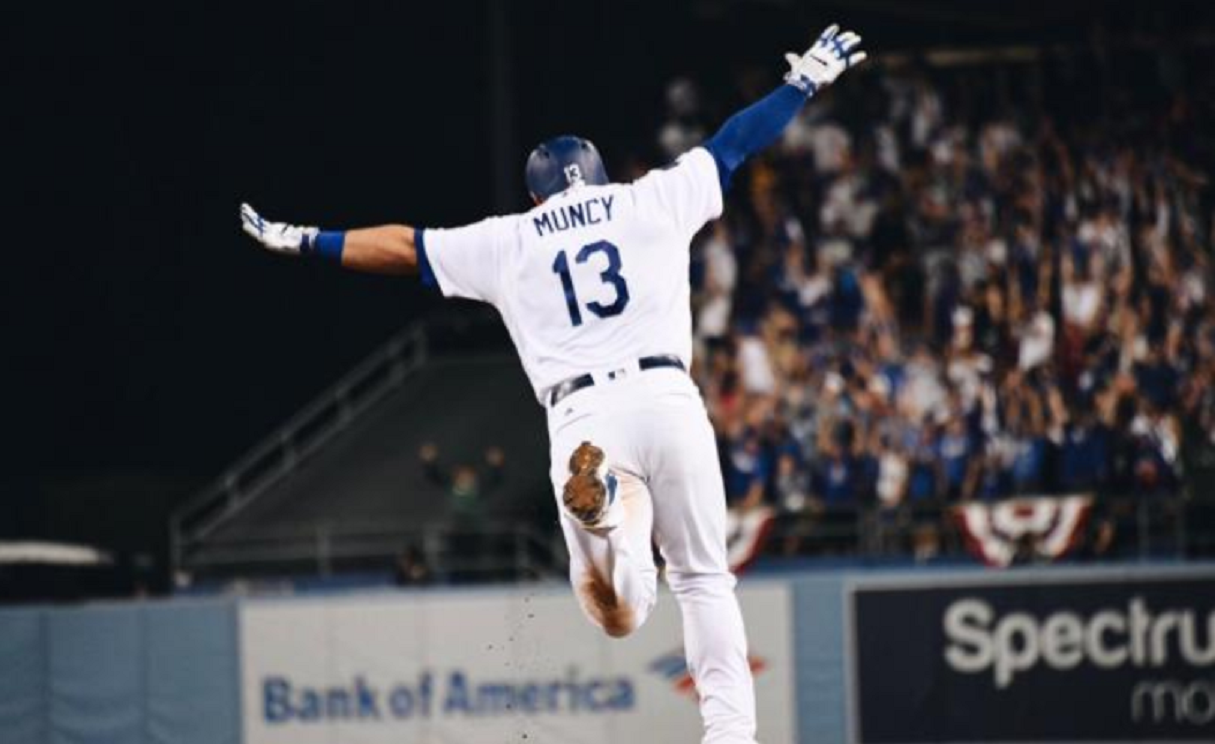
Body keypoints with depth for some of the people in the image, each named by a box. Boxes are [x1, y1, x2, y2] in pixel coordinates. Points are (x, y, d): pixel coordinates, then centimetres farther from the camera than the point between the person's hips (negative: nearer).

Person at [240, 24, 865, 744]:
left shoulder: (508, 240, 18)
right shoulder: (653, 200, 17)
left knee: (618, 615, -2)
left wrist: (302, 240, 35)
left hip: (582, 416, 0)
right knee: (705, 581, 11)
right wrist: (805, 83, 39)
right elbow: (736, 144, 25)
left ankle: (607, 501, -35)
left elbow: (400, 245, 25)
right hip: (668, 400, 0)